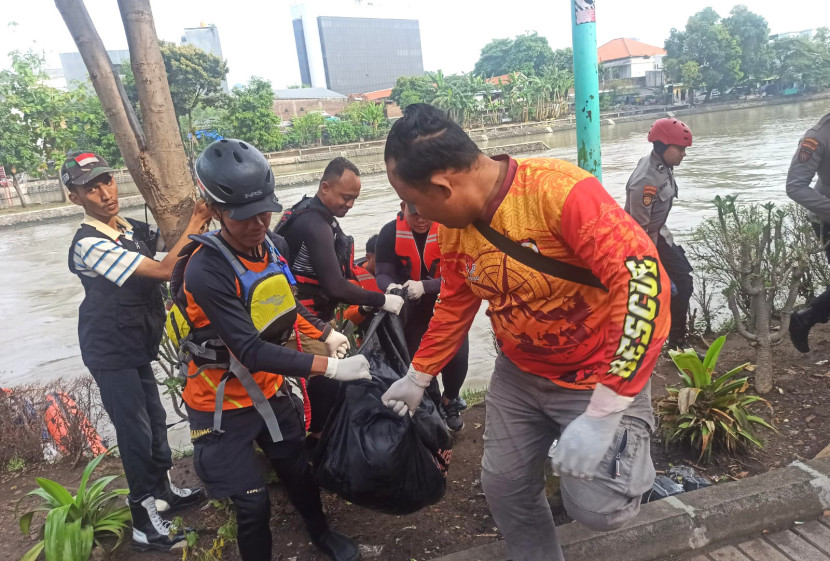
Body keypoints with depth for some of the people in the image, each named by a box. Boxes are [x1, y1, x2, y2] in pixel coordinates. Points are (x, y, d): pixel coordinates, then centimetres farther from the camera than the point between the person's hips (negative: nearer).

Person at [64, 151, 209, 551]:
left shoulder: (132, 231, 5)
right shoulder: (89, 244, -23)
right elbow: (164, 270, -29)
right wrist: (195, 222, -22)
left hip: (136, 345, 8)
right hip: (110, 351, -8)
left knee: (155, 419, 17)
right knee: (136, 430, -4)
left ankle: (163, 491, 35)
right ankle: (144, 522, 9)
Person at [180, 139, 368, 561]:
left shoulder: (275, 245, -8)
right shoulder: (206, 272, -30)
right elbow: (251, 351, -33)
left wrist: (326, 334, -2)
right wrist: (330, 367, -35)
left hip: (270, 389, 6)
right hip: (223, 403, -6)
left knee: (298, 467, 22)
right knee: (254, 502, 0)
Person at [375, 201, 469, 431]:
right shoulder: (390, 233, -16)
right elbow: (383, 273, -16)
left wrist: (423, 286, -42)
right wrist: (391, 287, -40)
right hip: (413, 309, 1)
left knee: (457, 356, -9)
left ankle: (449, 400, 23)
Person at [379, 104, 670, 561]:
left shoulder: (561, 191, -29)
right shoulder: (451, 226, -6)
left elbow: (645, 282, -33)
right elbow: (454, 307, 9)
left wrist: (602, 413, -34)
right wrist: (417, 378, 15)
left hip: (602, 375, -5)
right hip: (519, 374, 6)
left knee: (595, 506, -11)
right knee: (504, 488, 11)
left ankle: (627, 452, 21)